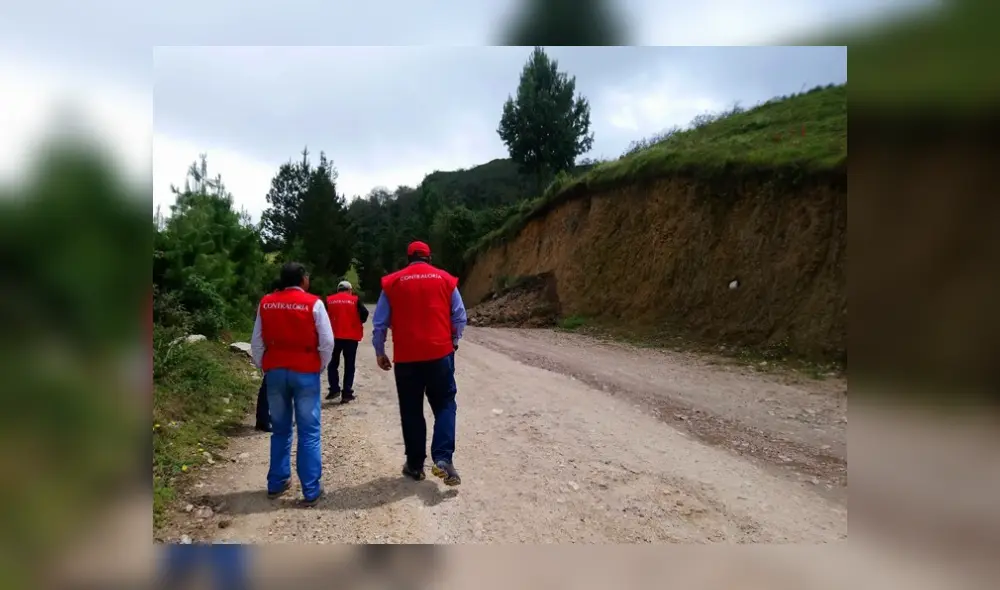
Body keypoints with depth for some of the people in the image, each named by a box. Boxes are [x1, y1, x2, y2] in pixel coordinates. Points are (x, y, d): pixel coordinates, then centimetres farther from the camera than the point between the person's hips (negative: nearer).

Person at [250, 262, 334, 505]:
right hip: (305, 372, -4)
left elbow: (257, 343, 7)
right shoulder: (313, 303, -8)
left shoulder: (266, 303, 3)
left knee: (280, 430, 17)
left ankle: (276, 483, 25)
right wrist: (320, 368, 5)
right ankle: (311, 490, 5)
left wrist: (264, 368, 19)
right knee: (309, 433, 2)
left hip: (275, 371, 4)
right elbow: (327, 342, -9)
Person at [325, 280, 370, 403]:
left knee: (333, 364, 16)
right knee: (349, 366, 5)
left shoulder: (329, 300, 5)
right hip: (351, 337, -1)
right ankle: (347, 394, 2)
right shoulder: (355, 300, 1)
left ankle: (334, 389, 5)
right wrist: (359, 322, 10)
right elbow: (364, 313, -9)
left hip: (334, 336, 1)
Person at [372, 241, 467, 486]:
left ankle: (415, 465, 17)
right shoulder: (445, 279, 5)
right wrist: (452, 342, 20)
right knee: (445, 405, 8)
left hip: (406, 357, 1)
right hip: (440, 353, 0)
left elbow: (379, 322, 4)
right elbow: (460, 317, 5)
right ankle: (443, 458, -9)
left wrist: (379, 352, 13)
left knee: (411, 411, 11)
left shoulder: (393, 282, 4)